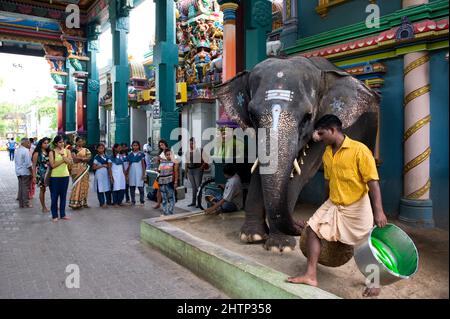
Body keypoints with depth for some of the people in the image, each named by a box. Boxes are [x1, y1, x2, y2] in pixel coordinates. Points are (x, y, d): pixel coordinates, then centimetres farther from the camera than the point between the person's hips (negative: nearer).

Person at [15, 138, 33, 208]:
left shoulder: (18, 150, 10)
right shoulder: (26, 150, -16)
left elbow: (15, 161, 17)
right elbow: (28, 163, -19)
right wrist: (32, 171, -12)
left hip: (18, 172, 8)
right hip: (25, 172, -8)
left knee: (21, 187, 13)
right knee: (26, 188, 0)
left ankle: (21, 203, 18)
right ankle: (26, 203, 6)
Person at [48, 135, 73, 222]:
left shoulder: (67, 151, 4)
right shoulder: (52, 152, -3)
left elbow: (70, 162, -8)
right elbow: (53, 165, -12)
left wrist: (63, 155, -17)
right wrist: (63, 159, -12)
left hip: (65, 176, 3)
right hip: (55, 176, -3)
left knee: (63, 196, 9)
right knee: (54, 196, 4)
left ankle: (62, 214, 20)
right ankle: (54, 215, 15)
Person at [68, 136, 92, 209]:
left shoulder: (85, 150, 14)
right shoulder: (74, 149, -1)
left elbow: (89, 158, 2)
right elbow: (74, 159, -13)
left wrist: (79, 158, -10)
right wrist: (84, 158, -8)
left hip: (85, 169, 5)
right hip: (77, 169, -5)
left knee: (84, 185, 6)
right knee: (77, 185, -8)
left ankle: (83, 202, 14)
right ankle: (75, 203, -4)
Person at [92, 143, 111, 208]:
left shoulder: (106, 156, 13)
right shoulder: (96, 157, -1)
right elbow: (94, 167, -6)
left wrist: (107, 166, 2)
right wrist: (102, 165, -11)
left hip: (106, 174, 5)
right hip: (99, 174, -5)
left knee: (108, 188, 6)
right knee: (100, 189, -4)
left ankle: (108, 202, 18)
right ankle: (102, 203, 2)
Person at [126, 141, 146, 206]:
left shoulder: (141, 154, 0)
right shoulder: (130, 155, 9)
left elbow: (143, 164, 0)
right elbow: (129, 165, 13)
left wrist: (143, 174, -6)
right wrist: (127, 173, 9)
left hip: (139, 172, -3)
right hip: (131, 172, 3)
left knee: (140, 187, -4)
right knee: (132, 187, 5)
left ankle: (142, 201, 5)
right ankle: (133, 201, 14)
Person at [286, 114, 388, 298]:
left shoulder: (359, 150, -19)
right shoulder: (327, 154, 2)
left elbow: (373, 182, -21)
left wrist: (379, 211, -27)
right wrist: (327, 205, 21)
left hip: (357, 207, -6)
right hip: (334, 205, 6)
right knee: (312, 228, -5)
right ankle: (311, 275, 2)